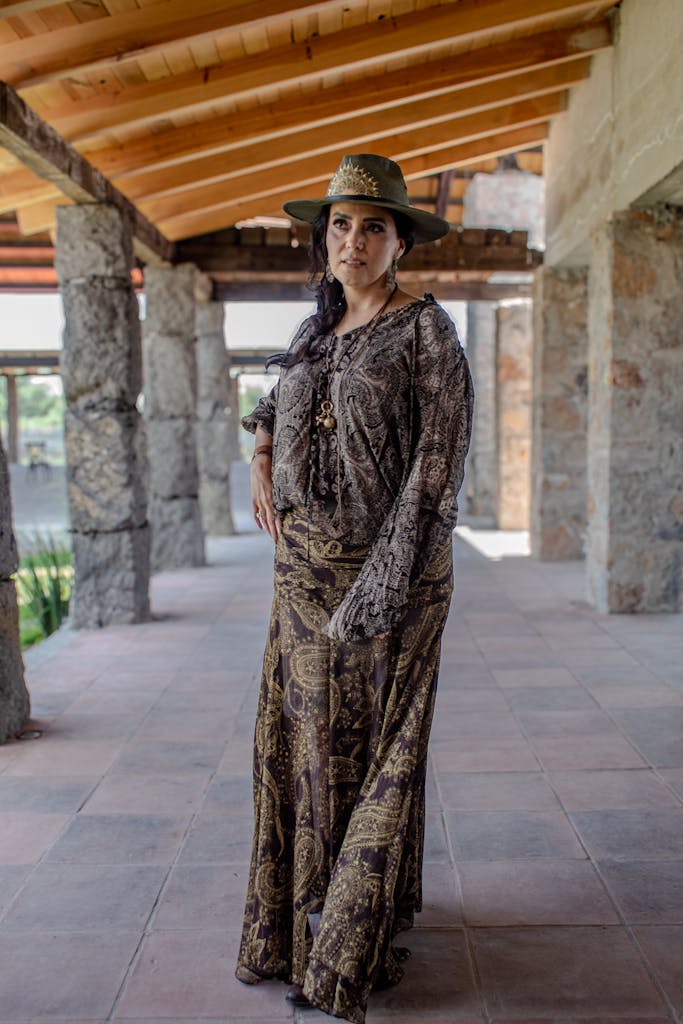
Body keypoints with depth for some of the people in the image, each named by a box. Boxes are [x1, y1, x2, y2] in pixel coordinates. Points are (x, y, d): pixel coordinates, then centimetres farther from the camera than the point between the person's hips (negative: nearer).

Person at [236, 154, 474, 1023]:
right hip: (306, 560, 6)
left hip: (389, 555, -6)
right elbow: (277, 397, 31)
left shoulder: (427, 329, -8)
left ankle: (357, 940, 21)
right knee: (305, 731, 12)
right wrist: (261, 459, 12)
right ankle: (304, 912, 31)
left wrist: (393, 566, -21)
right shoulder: (318, 330, 11)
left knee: (375, 739, 4)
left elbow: (441, 454, -14)